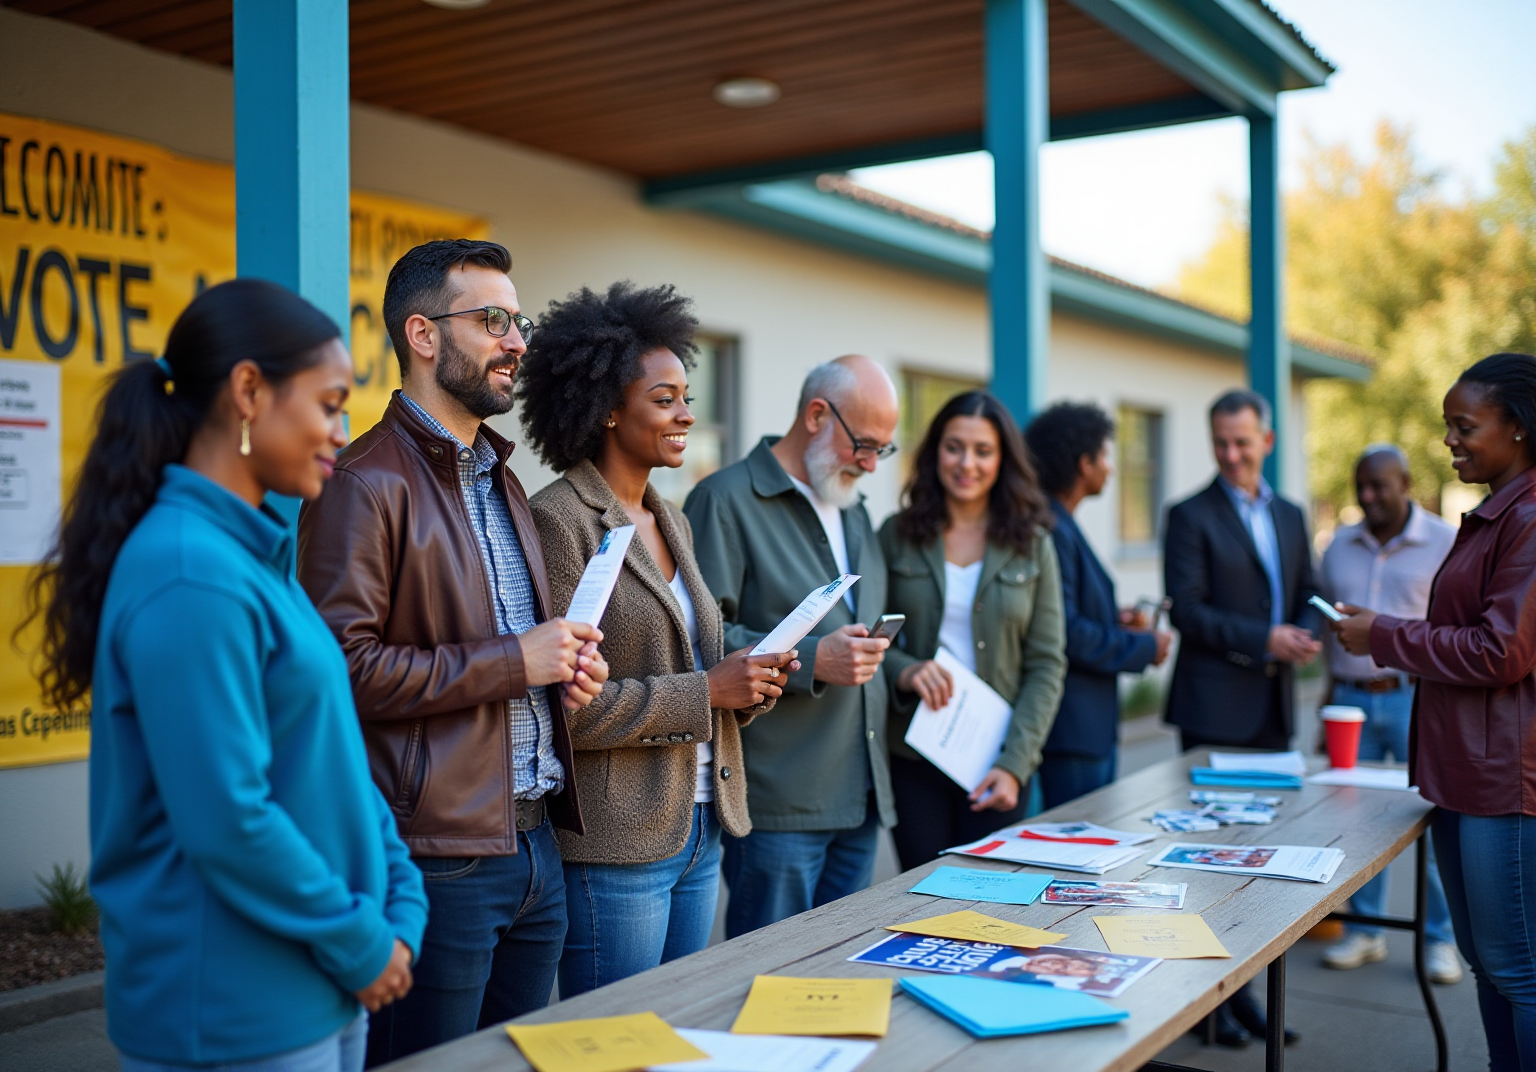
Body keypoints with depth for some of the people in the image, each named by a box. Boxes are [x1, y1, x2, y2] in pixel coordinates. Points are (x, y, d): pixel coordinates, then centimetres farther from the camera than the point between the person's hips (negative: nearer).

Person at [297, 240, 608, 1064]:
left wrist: (566, 666, 6)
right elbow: (341, 665, -21)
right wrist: (510, 661, -17)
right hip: (438, 857, -8)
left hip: (534, 841, 9)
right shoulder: (368, 483, -11)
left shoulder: (501, 479, 18)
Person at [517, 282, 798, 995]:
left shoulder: (672, 521, 14)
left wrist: (750, 685, 0)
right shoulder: (559, 521, -13)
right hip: (614, 847, -8)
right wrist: (704, 691, -18)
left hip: (700, 834, 8)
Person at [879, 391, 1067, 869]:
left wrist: (1015, 764, -9)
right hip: (913, 756, 0)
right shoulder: (897, 535, 2)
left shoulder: (1031, 546, 2)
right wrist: (904, 669, -16)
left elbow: (1047, 666, 0)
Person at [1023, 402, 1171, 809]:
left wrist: (1112, 619, 8)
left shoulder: (1063, 526, 16)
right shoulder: (1050, 530, -17)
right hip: (1072, 729, -11)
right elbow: (1062, 633, -22)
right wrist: (1144, 648, -11)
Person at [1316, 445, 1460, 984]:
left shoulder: (1446, 545, 0)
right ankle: (1364, 931, 16)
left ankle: (1441, 939, 11)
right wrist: (1332, 692, 12)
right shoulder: (1340, 547, 11)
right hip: (1352, 700, 4)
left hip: (1418, 698, -3)